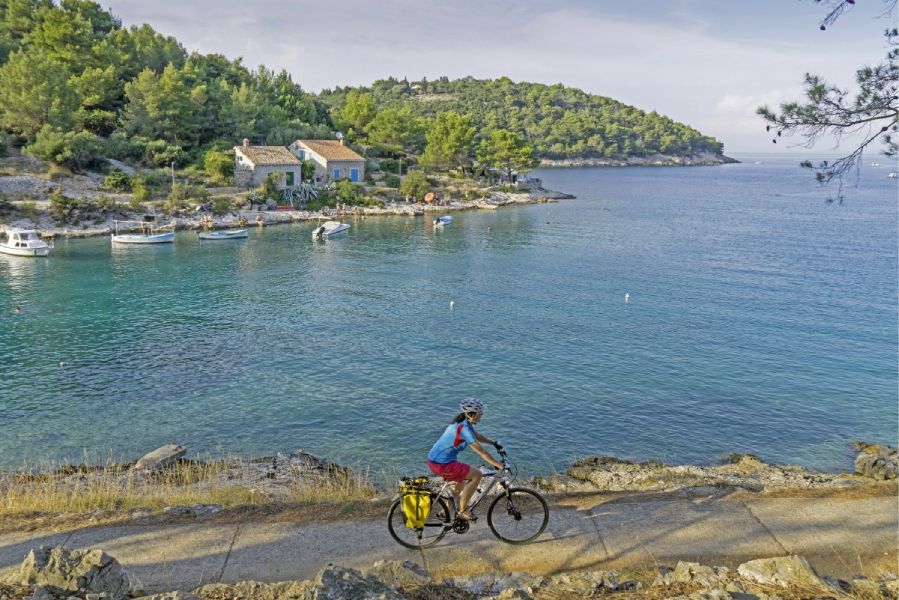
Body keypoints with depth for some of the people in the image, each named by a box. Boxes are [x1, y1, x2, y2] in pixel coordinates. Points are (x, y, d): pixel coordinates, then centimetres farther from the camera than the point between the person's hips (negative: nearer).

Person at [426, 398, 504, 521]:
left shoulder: (462, 422, 8)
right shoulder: (464, 428, -21)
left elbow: (477, 436, 25)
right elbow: (481, 452, -20)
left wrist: (494, 443, 23)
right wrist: (500, 465, -16)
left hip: (433, 460, 10)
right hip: (442, 465, -10)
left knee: (462, 481, 29)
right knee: (477, 475, -7)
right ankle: (462, 510, 3)